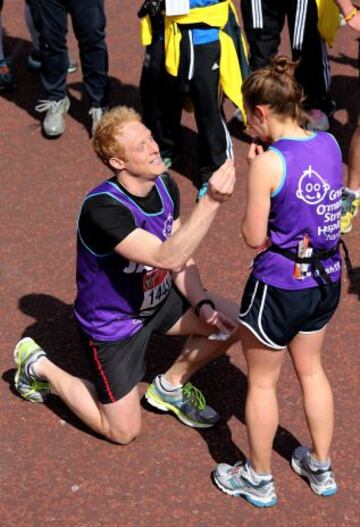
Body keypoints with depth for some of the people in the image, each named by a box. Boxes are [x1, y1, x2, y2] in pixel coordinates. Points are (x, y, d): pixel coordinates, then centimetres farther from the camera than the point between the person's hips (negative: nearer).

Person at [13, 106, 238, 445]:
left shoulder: (164, 186, -11)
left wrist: (202, 303, -15)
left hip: (157, 300, 7)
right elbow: (168, 257, -47)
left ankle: (170, 387, 18)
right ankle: (40, 367, 22)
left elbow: (179, 257, 0)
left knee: (228, 322, -6)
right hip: (111, 324, -7)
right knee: (123, 433, 4)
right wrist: (211, 201, -55)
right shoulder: (102, 209, -36)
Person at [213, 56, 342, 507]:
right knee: (310, 368, 26)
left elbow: (254, 237, -18)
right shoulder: (329, 144, -3)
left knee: (261, 381, 14)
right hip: (325, 281, 7)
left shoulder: (268, 164, -23)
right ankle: (321, 468, 40)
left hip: (279, 287, -7)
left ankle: (258, 480, 31)